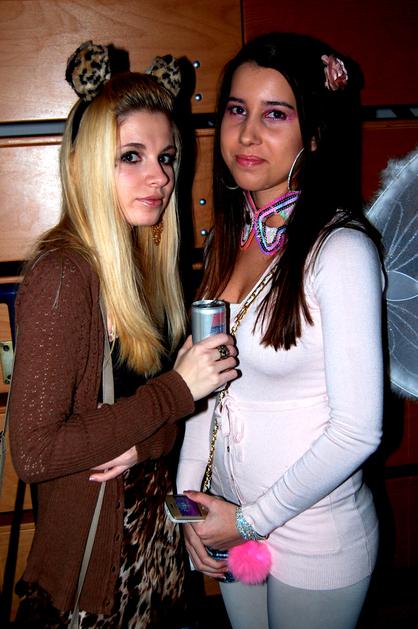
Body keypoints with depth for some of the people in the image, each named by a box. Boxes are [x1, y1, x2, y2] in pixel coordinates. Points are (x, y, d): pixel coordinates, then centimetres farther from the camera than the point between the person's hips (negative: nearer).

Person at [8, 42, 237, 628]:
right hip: (90, 552, -6)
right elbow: (32, 452, -26)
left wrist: (149, 440, -17)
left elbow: (163, 392, 4)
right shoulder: (62, 276, -24)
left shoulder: (143, 259, -1)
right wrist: (176, 391, -24)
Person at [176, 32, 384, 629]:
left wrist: (254, 519, -14)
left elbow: (358, 429, -22)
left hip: (315, 539, -6)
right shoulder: (231, 237, -1)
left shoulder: (340, 249, -22)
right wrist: (190, 496, -1)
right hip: (231, 517, 6)